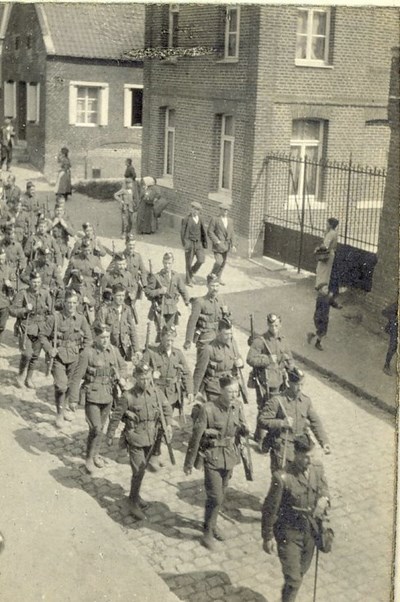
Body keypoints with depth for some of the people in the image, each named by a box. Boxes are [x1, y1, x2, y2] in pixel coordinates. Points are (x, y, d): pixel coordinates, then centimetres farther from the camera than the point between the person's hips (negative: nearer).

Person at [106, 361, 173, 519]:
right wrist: (109, 437, 1)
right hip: (135, 439, -5)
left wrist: (168, 424, -2)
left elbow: (166, 406, 10)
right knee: (138, 472, -8)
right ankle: (134, 503, 10)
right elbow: (115, 417, -9)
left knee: (142, 469, 19)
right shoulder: (128, 397, -20)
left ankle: (135, 496, 40)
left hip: (150, 439, 5)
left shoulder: (156, 391, -8)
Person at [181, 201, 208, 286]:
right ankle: (188, 280, 17)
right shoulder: (186, 219, -9)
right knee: (189, 262, 2)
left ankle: (192, 271, 18)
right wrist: (184, 245, -16)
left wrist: (205, 242, 9)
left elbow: (203, 231, 12)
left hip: (198, 243, 4)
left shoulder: (199, 219, 6)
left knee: (201, 260, -9)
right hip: (189, 243, -4)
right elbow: (183, 233, -10)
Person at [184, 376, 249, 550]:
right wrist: (188, 463, -8)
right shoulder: (208, 409, -21)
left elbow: (241, 428, 8)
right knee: (215, 497, -6)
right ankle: (208, 531, 15)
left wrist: (244, 429, -18)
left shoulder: (237, 406, -5)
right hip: (213, 457, -5)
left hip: (230, 455, 5)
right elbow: (196, 436, -14)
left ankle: (212, 524, 39)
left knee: (221, 495, 18)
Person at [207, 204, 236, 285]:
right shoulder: (215, 219, -11)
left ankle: (218, 278, 26)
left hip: (226, 245, 6)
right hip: (217, 244, -6)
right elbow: (210, 232, -13)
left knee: (223, 262, 11)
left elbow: (231, 233, 9)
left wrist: (233, 245, 0)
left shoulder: (230, 221, 7)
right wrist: (217, 241, -21)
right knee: (219, 262, -13)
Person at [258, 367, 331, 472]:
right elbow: (262, 421, -11)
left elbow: (315, 422, 11)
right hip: (282, 451, -5)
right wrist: (282, 423, -21)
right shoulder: (276, 401, -11)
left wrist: (324, 442, 1)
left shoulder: (306, 400, 6)